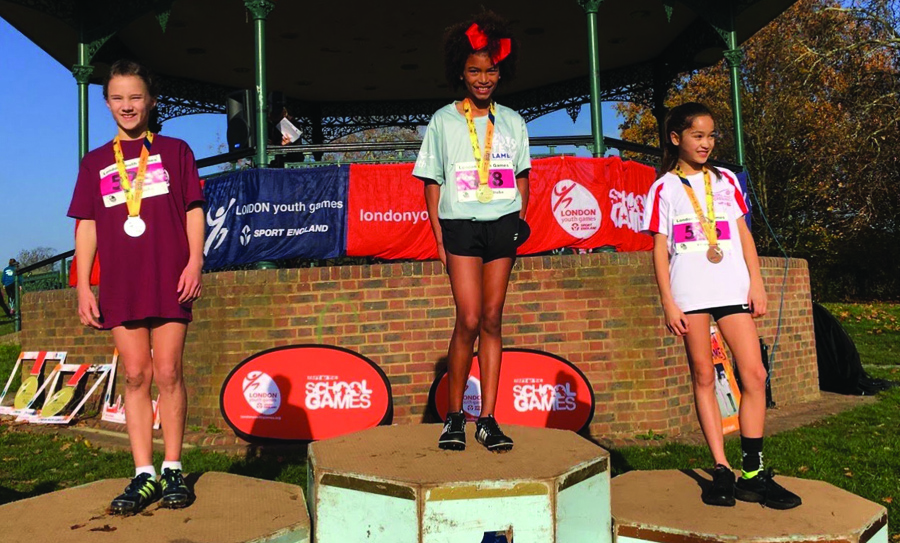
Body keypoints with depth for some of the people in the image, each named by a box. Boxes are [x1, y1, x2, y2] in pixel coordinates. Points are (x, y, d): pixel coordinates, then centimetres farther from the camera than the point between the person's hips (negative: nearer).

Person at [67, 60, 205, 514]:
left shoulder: (174, 151, 10)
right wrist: (83, 286, 5)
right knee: (135, 376, 3)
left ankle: (173, 469, 9)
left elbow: (193, 210, 5)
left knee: (167, 374, -2)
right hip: (120, 284, 2)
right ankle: (144, 475, 9)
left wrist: (194, 262, -8)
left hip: (169, 280, -2)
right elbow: (87, 224, 12)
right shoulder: (95, 162, 15)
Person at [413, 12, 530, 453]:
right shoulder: (444, 120, 6)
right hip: (461, 223, -2)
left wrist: (521, 219, 4)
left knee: (492, 320, 2)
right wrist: (438, 235, -1)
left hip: (503, 223, 2)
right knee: (469, 320, -10)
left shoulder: (511, 121, 13)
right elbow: (432, 181, 6)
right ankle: (454, 416, 6)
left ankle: (487, 419, 8)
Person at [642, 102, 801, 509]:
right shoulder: (664, 188, 5)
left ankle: (752, 472, 6)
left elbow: (743, 233, 14)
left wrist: (756, 282, 4)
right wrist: (667, 301, -6)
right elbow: (660, 248, 1)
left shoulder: (726, 180, 15)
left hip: (733, 288, 3)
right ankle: (721, 471, 8)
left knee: (754, 374, -3)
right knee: (703, 376, 1)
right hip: (690, 293, -3)